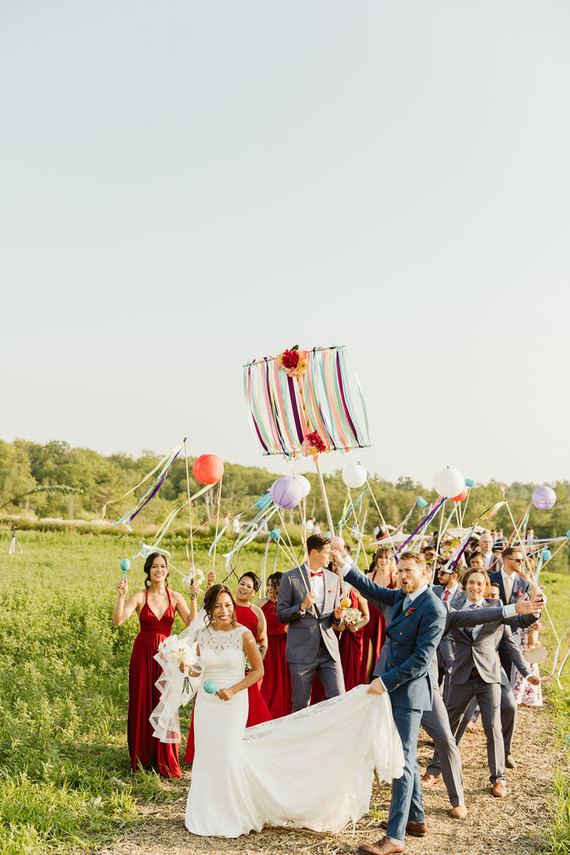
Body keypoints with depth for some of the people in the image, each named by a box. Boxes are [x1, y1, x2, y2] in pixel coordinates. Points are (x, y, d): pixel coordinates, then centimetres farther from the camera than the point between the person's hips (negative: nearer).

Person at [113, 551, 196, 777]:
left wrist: (194, 599, -16)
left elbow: (192, 623, -8)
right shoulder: (139, 597, -2)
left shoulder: (175, 597, 3)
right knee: (142, 704, 5)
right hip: (143, 654, -1)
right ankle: (143, 757, 20)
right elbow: (118, 620, -15)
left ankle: (164, 760, 14)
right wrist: (122, 596, -25)